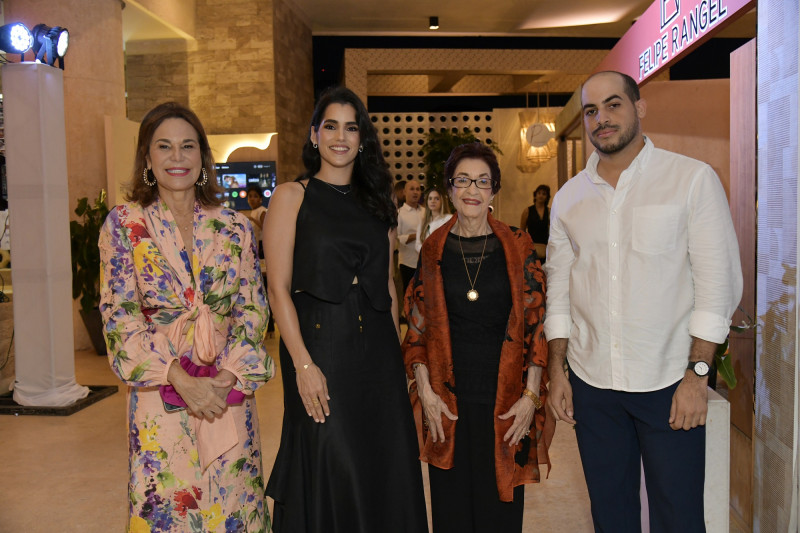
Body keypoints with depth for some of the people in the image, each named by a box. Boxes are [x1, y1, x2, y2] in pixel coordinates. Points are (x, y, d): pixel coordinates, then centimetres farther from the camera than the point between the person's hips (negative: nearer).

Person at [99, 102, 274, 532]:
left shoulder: (234, 227, 3)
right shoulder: (123, 224, -1)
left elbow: (253, 308, 1)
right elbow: (120, 316, -6)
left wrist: (224, 379, -11)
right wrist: (182, 380, -15)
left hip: (229, 389, 2)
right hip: (159, 392, -1)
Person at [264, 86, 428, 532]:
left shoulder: (378, 202, 12)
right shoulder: (291, 196, 0)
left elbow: (388, 285, 13)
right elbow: (279, 288, -7)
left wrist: (397, 351, 6)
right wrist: (303, 363, -15)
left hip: (378, 350, 4)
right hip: (320, 344, -4)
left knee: (385, 467, 10)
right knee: (328, 469, 4)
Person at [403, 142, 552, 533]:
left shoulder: (517, 248, 0)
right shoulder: (432, 250, 3)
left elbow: (535, 324, 0)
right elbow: (418, 328, 5)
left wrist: (531, 396, -6)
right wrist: (425, 392, -3)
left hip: (505, 399, 0)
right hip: (449, 401, 1)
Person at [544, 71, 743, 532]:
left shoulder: (693, 179, -4)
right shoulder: (568, 198, 7)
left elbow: (719, 282, -7)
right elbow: (559, 291, 9)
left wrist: (697, 373, -11)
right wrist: (557, 372, 6)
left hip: (669, 382, -3)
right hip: (591, 384, 3)